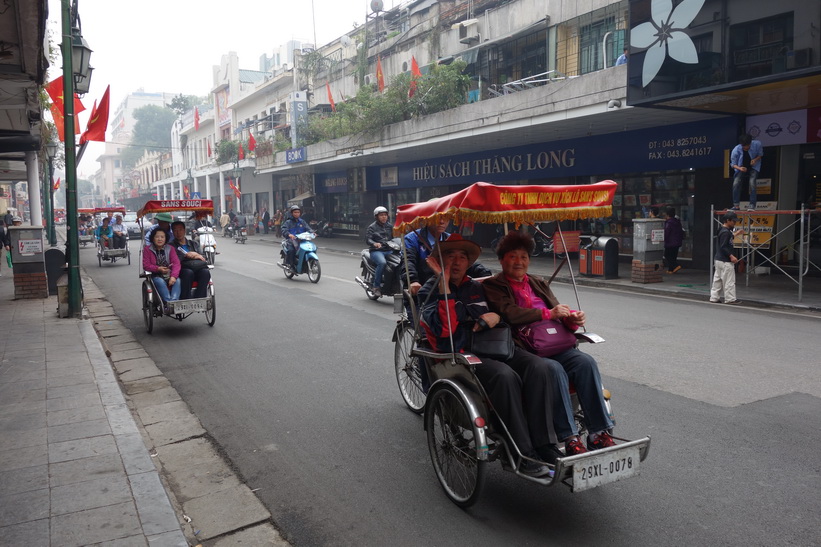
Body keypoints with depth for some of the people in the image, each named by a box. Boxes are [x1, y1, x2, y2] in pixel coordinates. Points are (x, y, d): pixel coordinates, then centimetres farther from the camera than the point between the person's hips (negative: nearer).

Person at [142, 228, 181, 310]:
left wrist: (173, 276, -21)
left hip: (170, 275, 2)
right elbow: (146, 265, -2)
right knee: (160, 282, -35)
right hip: (156, 276, -2)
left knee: (177, 281, -30)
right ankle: (168, 302, -47)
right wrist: (158, 269, -19)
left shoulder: (170, 248, 9)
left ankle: (174, 301, -48)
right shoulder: (147, 249, 5)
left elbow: (176, 263, -3)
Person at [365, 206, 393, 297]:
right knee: (382, 263, -36)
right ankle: (376, 286, -23)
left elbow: (393, 237, 20)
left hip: (389, 251, 5)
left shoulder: (389, 226, 22)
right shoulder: (372, 227, 5)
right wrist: (374, 243, -29)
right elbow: (367, 239, -7)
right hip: (376, 251, -5)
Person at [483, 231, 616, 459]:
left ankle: (599, 433, -20)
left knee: (586, 362, -21)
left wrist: (572, 318, -4)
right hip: (521, 350, -5)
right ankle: (570, 439, -26)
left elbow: (558, 314, 20)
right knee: (553, 369, -32)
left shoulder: (538, 284, 26)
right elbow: (509, 313, -12)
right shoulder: (493, 286, 6)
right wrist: (548, 314, -14)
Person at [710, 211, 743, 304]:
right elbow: (723, 247, -22)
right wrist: (731, 256, -22)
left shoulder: (722, 230, 12)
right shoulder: (725, 232, -17)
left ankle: (714, 297, 16)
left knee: (717, 280, 13)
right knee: (729, 280, -1)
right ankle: (730, 299, 5)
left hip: (718, 259, 10)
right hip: (725, 261, -10)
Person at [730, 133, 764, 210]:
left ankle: (752, 206, -15)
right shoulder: (736, 150, -23)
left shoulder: (757, 144, -20)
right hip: (741, 168, 1)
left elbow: (761, 154, -1)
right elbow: (733, 164, -14)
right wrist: (740, 168, -34)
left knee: (752, 183, -21)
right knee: (736, 183, -18)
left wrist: (755, 159, -22)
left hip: (753, 167, 0)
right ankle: (736, 205, -7)